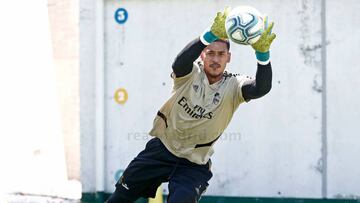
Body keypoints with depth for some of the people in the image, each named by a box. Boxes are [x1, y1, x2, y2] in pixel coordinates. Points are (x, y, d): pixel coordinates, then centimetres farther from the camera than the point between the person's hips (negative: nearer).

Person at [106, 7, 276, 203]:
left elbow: (261, 88, -32)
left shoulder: (233, 86, -11)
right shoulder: (190, 74, -12)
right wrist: (212, 35, -53)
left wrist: (262, 52, -50)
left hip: (193, 164, -1)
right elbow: (179, 63, -36)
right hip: (161, 150, 1)